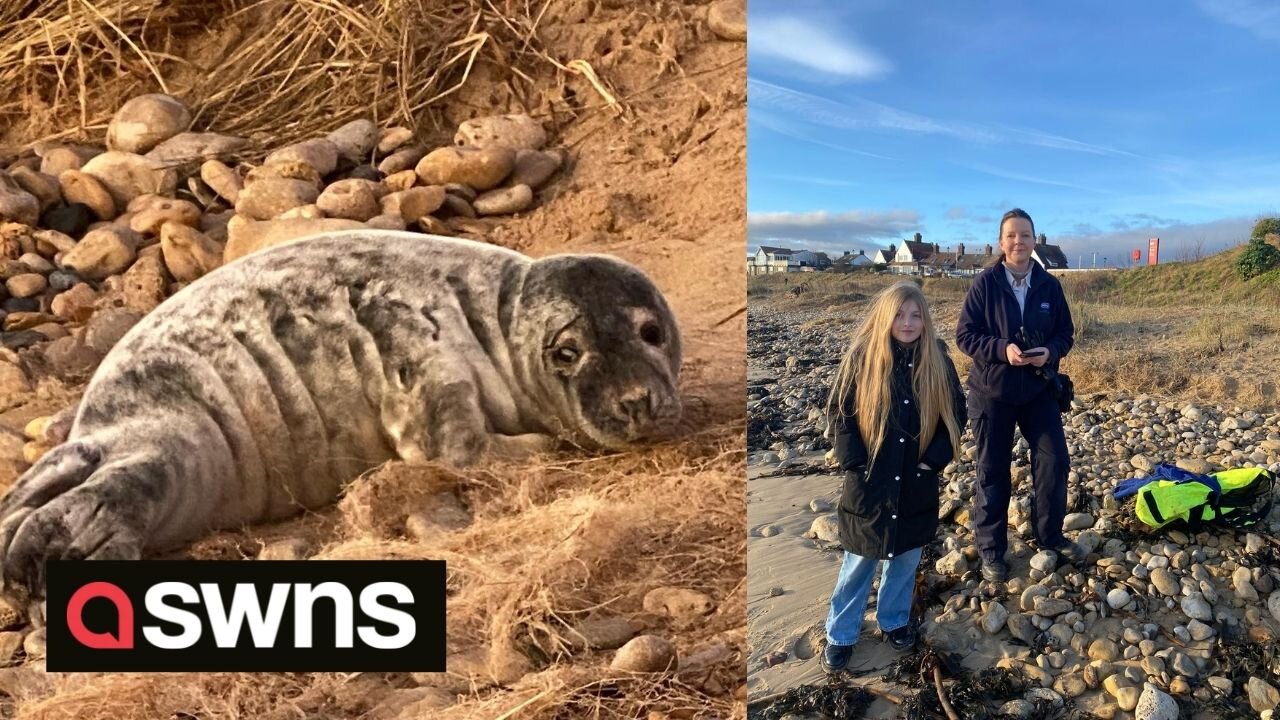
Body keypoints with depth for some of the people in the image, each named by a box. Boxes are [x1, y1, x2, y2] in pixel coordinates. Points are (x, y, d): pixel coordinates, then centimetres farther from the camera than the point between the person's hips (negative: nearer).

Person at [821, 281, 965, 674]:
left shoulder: (937, 358, -4)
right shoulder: (862, 355, -10)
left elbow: (956, 411, 3)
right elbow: (840, 412, -7)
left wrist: (935, 458, -6)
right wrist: (855, 463, -12)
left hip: (917, 480, 2)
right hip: (870, 480, -2)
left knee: (906, 557, 17)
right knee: (859, 561, 9)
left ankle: (895, 619, 39)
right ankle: (840, 635, 24)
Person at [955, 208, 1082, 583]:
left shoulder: (1049, 285, 0)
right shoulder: (984, 283, -10)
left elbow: (1066, 333, 6)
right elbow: (965, 335, -11)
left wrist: (1049, 351, -16)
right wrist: (1002, 348, -26)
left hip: (1039, 389, 3)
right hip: (992, 390, -3)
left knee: (1054, 460, 7)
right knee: (993, 470, 6)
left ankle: (1049, 535, 29)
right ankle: (991, 549, 19)